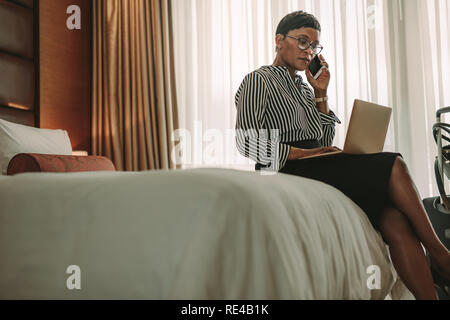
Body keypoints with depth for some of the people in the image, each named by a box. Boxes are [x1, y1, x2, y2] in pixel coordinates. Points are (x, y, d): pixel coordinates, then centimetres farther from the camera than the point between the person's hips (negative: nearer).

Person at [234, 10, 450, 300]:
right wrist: (304, 153, -14)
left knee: (396, 221, -19)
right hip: (289, 174, -7)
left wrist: (320, 94, 14)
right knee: (393, 165, -19)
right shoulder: (258, 81, 4)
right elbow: (248, 142, -11)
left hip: (324, 172, 7)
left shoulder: (303, 88, 26)